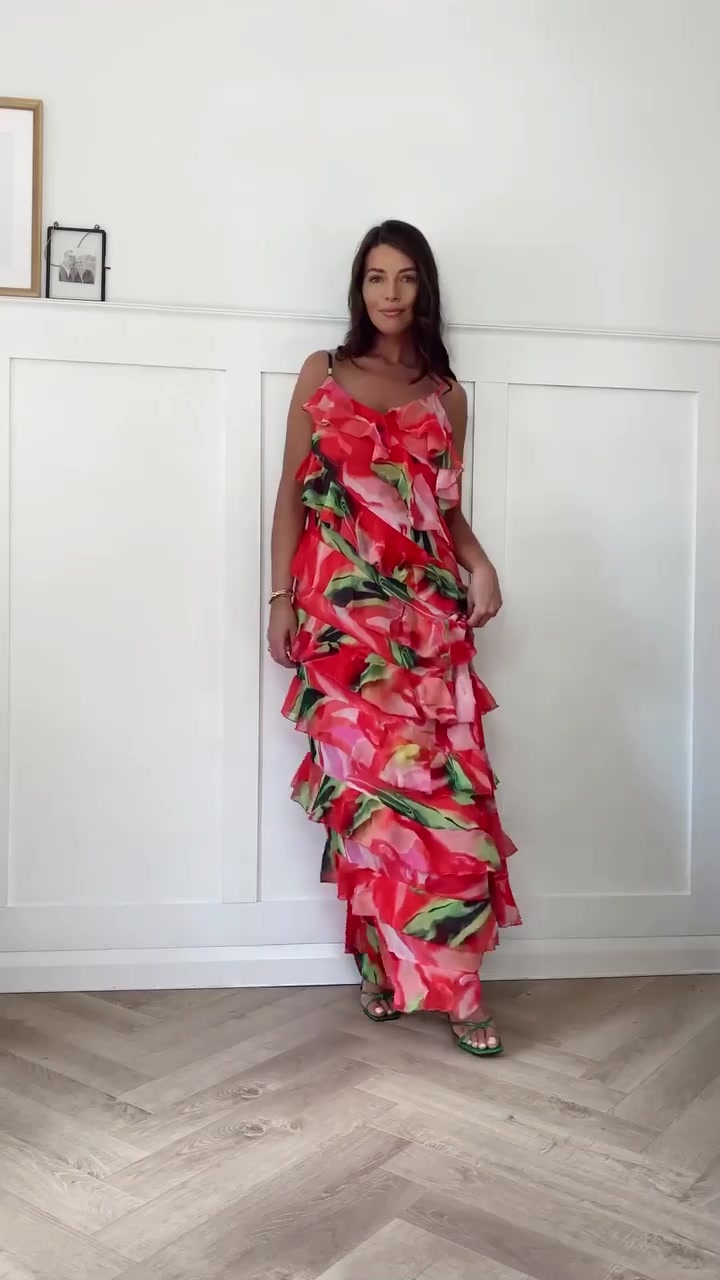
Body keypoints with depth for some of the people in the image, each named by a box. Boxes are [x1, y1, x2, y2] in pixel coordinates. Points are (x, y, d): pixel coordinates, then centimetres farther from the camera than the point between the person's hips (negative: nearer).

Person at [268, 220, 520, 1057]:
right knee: (378, 776, -9)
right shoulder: (323, 375, 10)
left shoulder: (446, 395, 15)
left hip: (427, 609, 2)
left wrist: (480, 565, -3)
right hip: (343, 606, -2)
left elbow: (448, 509, 17)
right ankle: (452, 982, 4)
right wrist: (281, 598, -2)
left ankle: (390, 959, 6)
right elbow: (292, 493, 6)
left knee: (443, 775, -7)